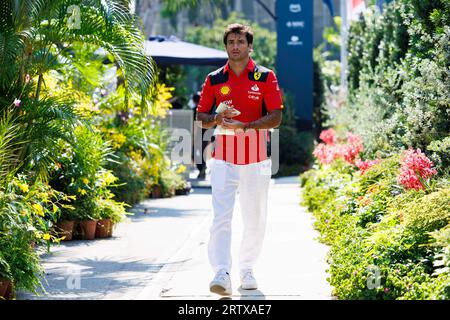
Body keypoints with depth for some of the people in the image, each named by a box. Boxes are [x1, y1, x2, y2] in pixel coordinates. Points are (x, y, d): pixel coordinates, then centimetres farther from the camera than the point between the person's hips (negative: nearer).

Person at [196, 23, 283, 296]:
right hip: (224, 159, 0)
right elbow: (201, 118, 11)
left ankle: (247, 269, 24)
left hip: (257, 159, 0)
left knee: (255, 219, 8)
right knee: (221, 217, -13)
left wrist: (243, 125, -19)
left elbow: (276, 118, -6)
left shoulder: (266, 77, 1)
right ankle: (222, 274, -19)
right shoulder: (214, 79, 8)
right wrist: (218, 118, -11)